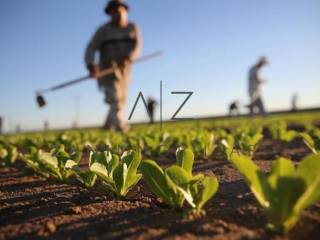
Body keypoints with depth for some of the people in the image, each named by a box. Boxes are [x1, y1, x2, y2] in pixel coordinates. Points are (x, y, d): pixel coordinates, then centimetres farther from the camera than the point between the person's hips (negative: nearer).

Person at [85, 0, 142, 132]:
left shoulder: (133, 28, 6)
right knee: (115, 98, -21)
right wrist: (91, 65, -30)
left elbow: (137, 47, -8)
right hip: (107, 70, -4)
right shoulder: (103, 30, -3)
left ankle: (108, 127, 28)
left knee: (121, 100, 12)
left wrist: (128, 58, -30)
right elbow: (90, 49, -10)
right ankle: (121, 126, -31)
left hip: (124, 70, 4)